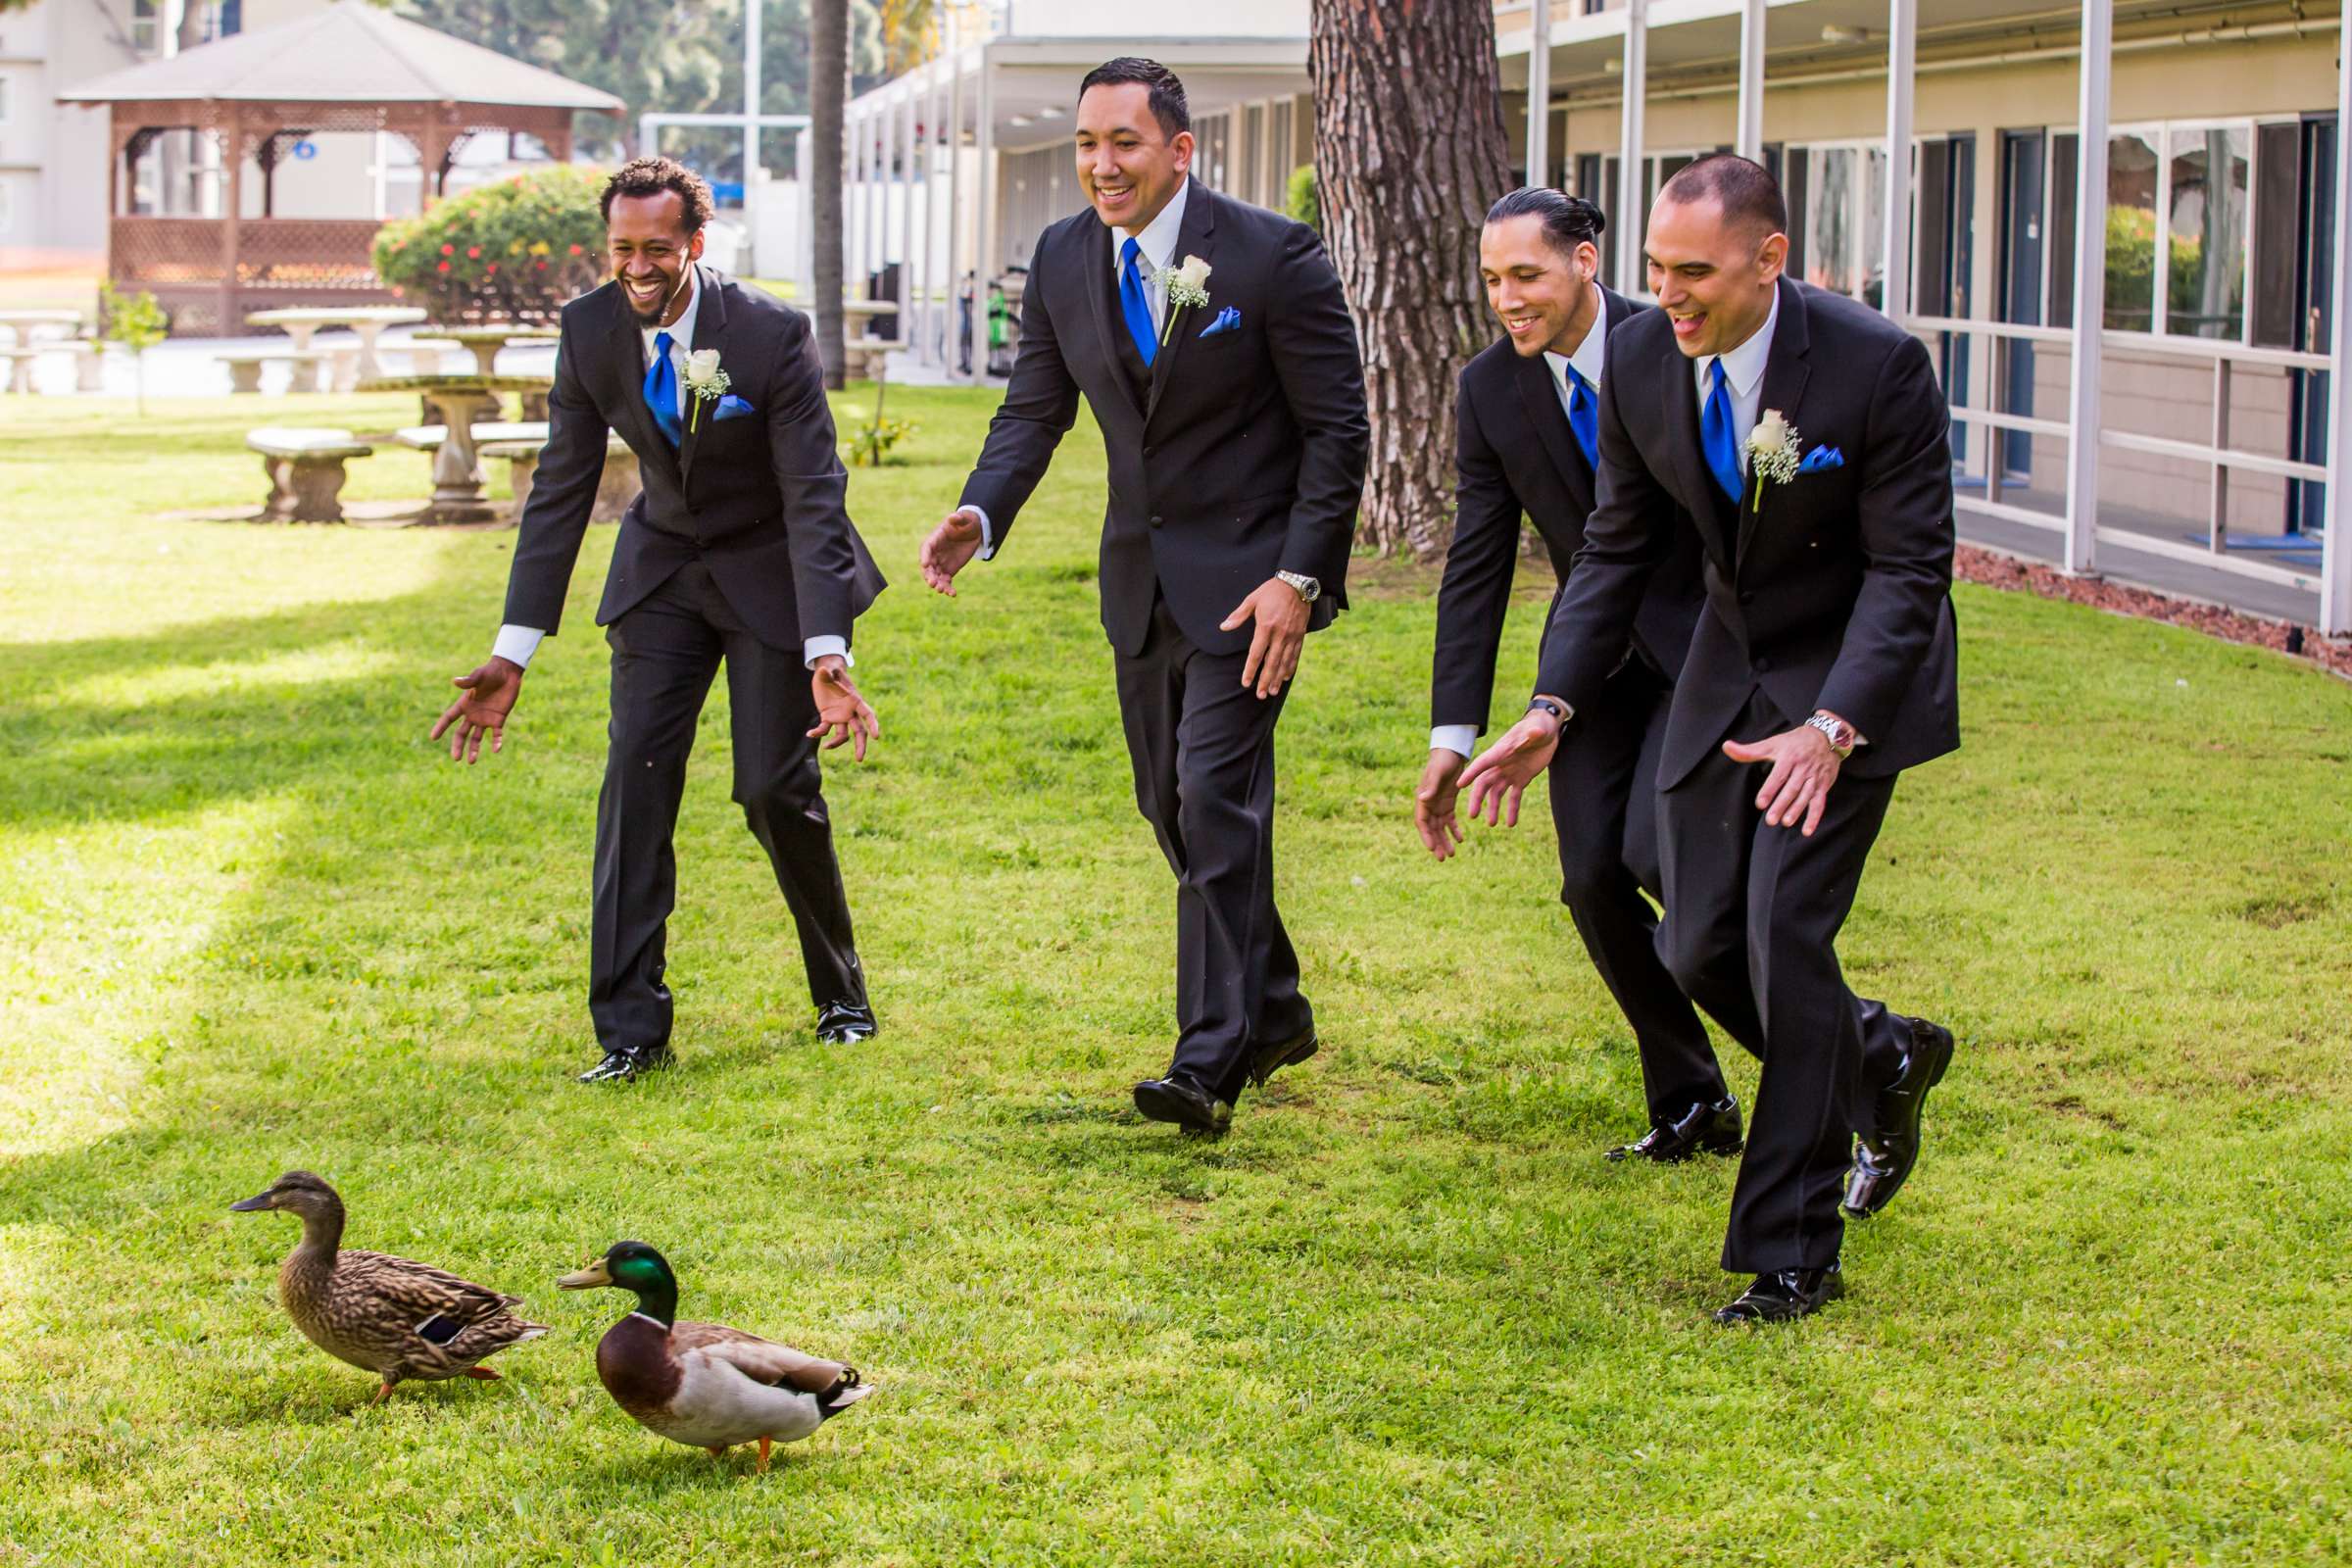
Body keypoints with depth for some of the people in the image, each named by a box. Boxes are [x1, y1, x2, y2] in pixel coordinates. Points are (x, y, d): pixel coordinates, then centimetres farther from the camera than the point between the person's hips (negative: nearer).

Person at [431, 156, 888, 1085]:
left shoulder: (770, 335, -23)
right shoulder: (591, 330, -11)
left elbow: (813, 496, -22)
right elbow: (561, 490, -5)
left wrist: (826, 654, -32)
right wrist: (514, 653, -10)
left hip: (771, 569, -3)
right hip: (663, 565, 3)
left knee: (775, 789, -8)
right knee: (636, 774, -9)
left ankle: (840, 994, 17)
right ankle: (630, 1031, -6)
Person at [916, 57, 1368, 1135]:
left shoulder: (1271, 256, -15)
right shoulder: (1063, 260, 1)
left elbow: (1337, 426, -11)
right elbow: (1033, 411, 5)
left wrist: (1299, 576, -18)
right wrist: (979, 516, -14)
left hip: (1246, 574, -6)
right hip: (1141, 574, 6)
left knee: (1215, 797, -14)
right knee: (1170, 806, 13)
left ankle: (1209, 1064, -13)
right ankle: (1273, 1011, 31)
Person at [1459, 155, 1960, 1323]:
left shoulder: (1877, 365, -24)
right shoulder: (1641, 360, -9)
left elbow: (1911, 567, -20)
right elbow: (1618, 547, 2)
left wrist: (1832, 728, -32)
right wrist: (1551, 709, -9)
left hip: (1856, 670, -5)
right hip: (1729, 660, 6)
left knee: (1785, 930, -15)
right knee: (1701, 948, 3)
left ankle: (1789, 1254, -4)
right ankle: (1880, 1062, 34)